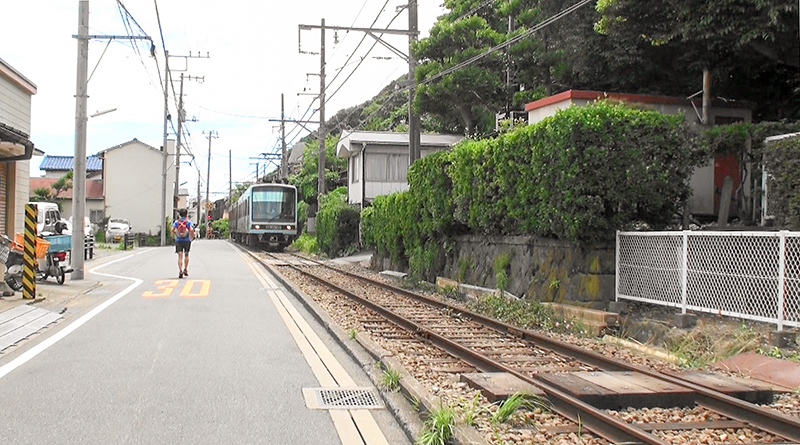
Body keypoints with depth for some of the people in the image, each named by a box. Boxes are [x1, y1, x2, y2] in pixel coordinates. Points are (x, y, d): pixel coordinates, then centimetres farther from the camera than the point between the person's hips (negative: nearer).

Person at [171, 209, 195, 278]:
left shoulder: (176, 222, 4)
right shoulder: (189, 222, -2)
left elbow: (172, 230, -7)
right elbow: (191, 230, -17)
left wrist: (175, 234, 11)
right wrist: (192, 236, -1)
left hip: (178, 240, 1)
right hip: (187, 240, 0)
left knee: (180, 256, -4)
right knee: (186, 255, 18)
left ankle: (180, 271, -16)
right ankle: (185, 270, 17)